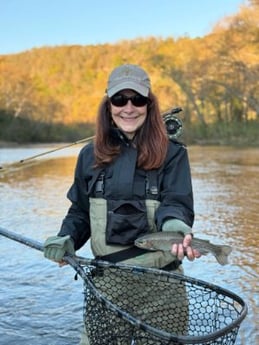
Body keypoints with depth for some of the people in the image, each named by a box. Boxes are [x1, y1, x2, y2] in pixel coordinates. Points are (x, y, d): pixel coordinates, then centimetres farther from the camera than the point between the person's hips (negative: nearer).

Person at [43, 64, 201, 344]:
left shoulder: (172, 153, -4)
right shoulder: (90, 155, 4)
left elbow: (176, 203, -14)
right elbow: (79, 211, 10)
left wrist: (175, 225, -36)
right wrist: (66, 238, -9)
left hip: (161, 280, -2)